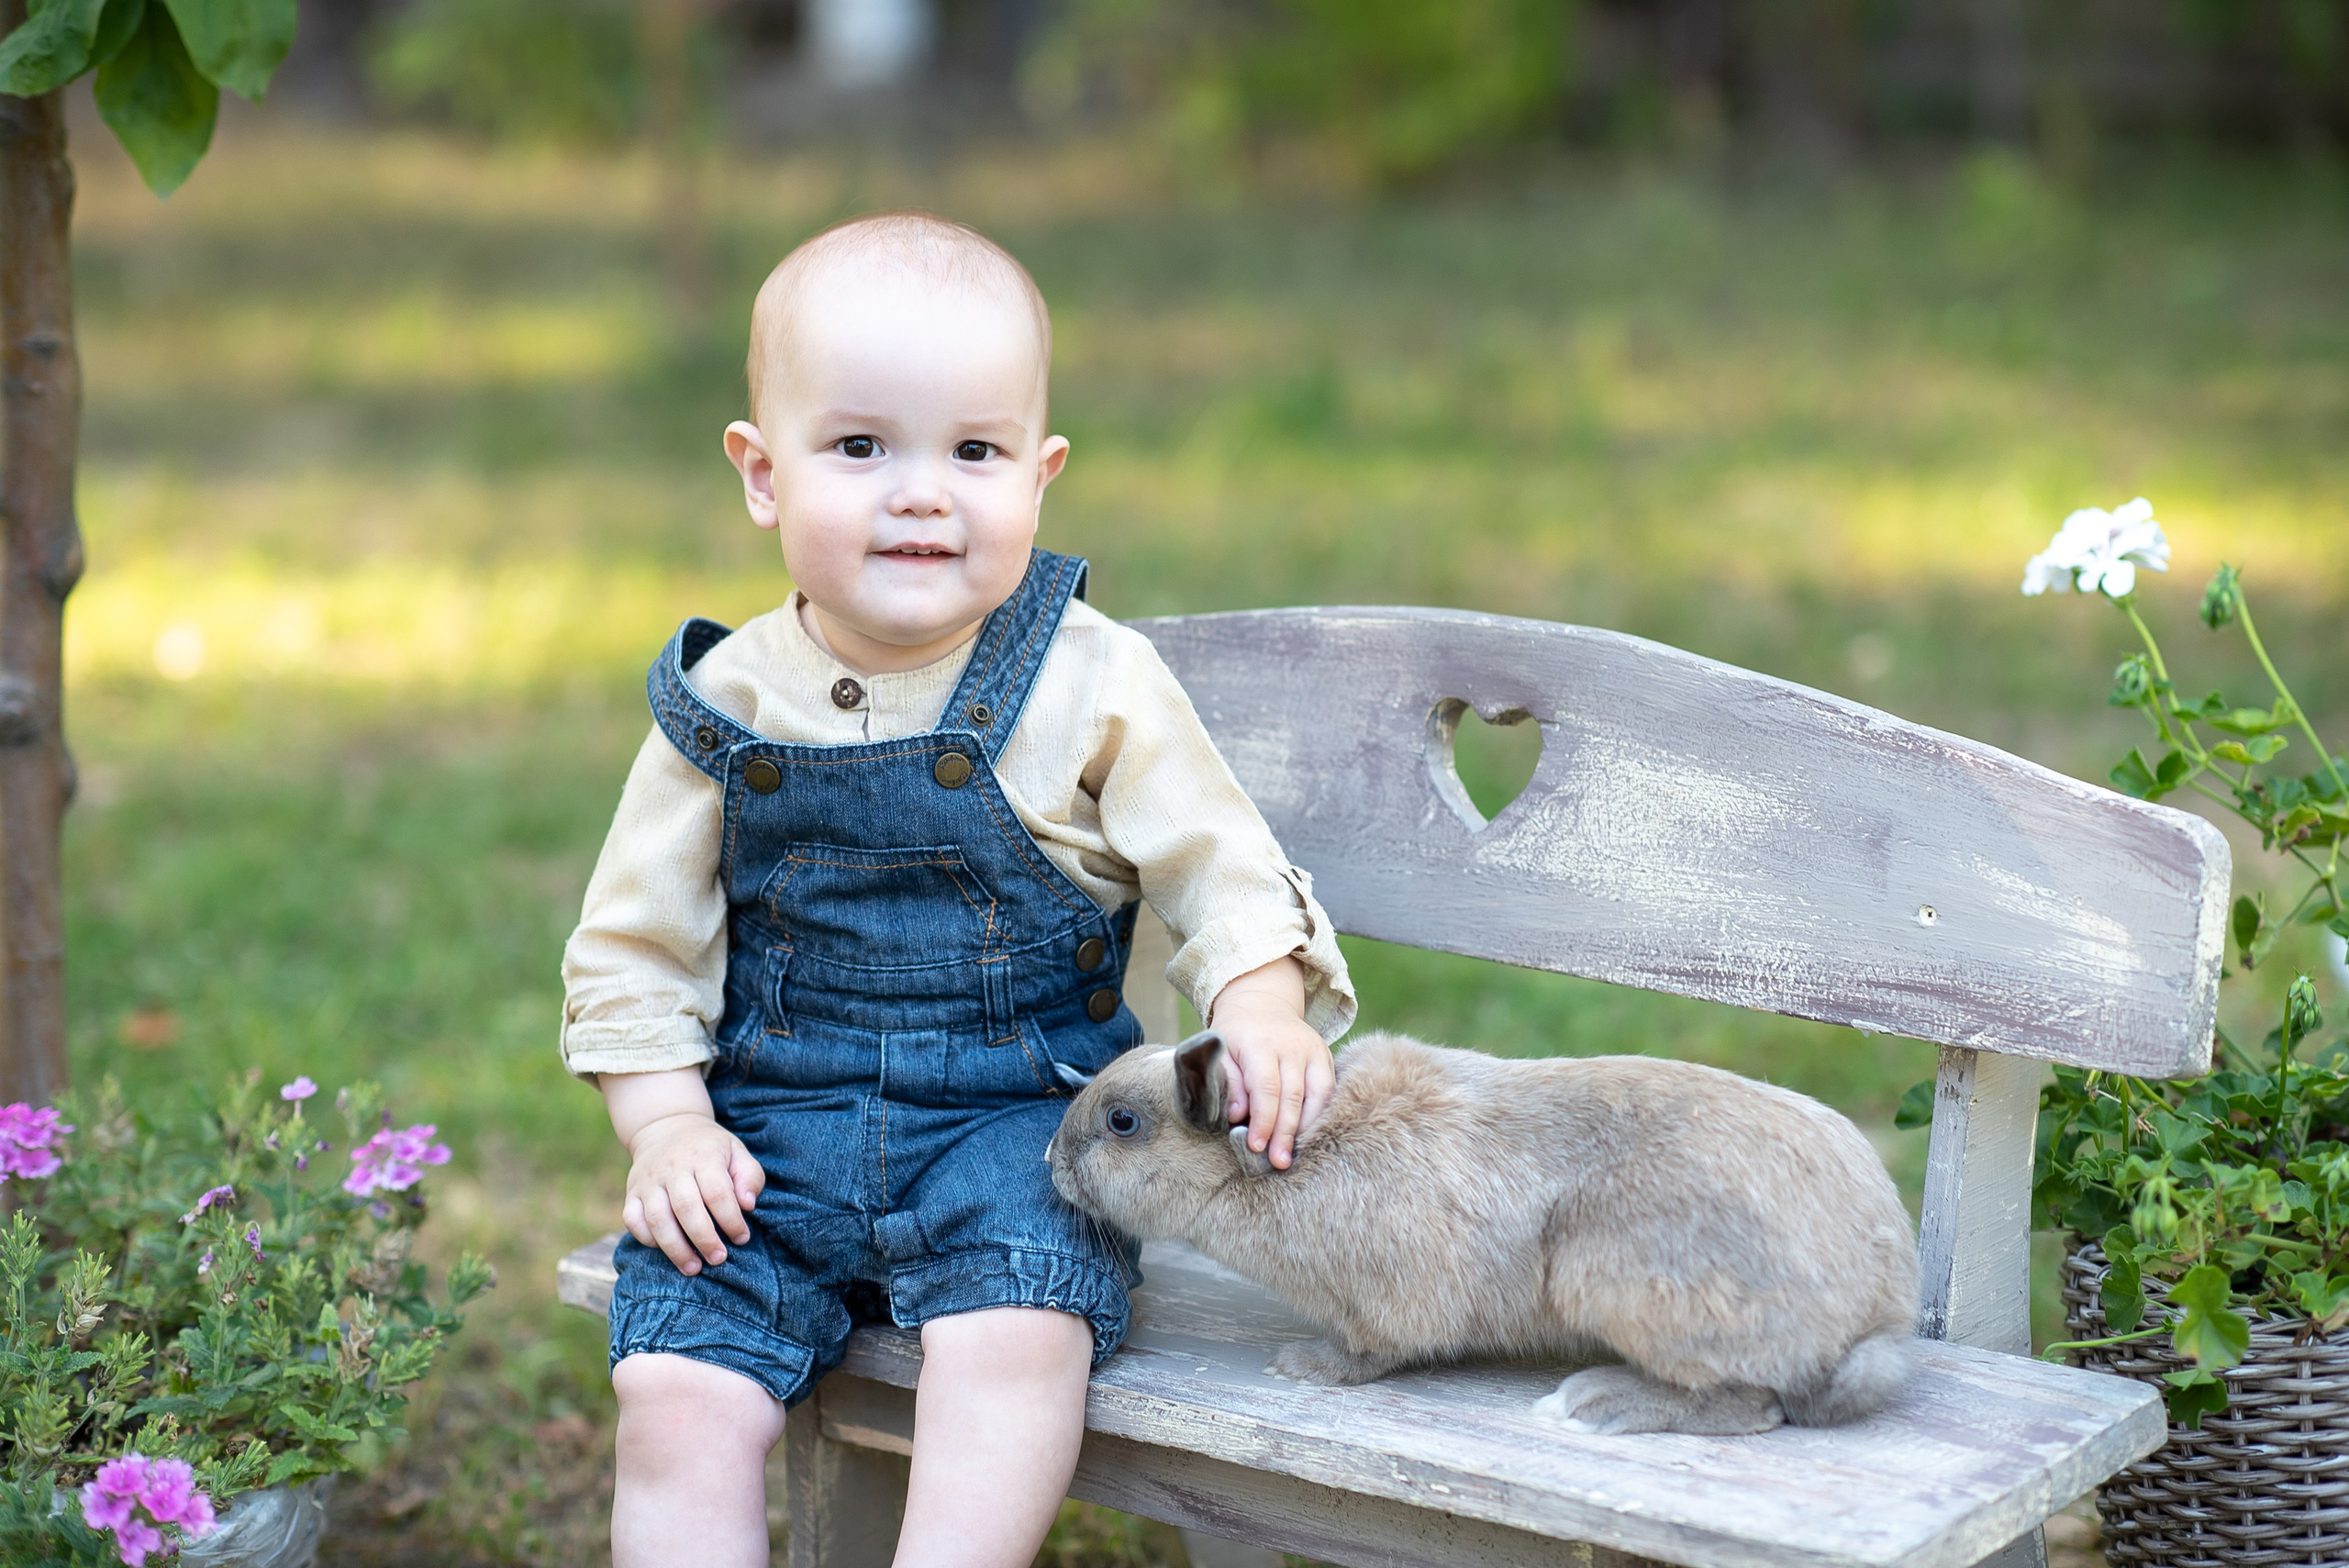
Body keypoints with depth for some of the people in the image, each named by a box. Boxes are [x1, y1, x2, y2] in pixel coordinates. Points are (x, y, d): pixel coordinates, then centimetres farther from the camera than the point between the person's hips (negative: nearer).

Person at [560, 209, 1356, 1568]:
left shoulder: (1092, 684, -4)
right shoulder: (726, 704, 1)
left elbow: (1227, 874, -1)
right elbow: (635, 943, 9)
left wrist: (1263, 1012, -21)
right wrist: (668, 1126, -4)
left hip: (1016, 1117, -2)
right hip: (772, 1128, 2)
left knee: (1014, 1341, -29)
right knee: (677, 1398, -16)